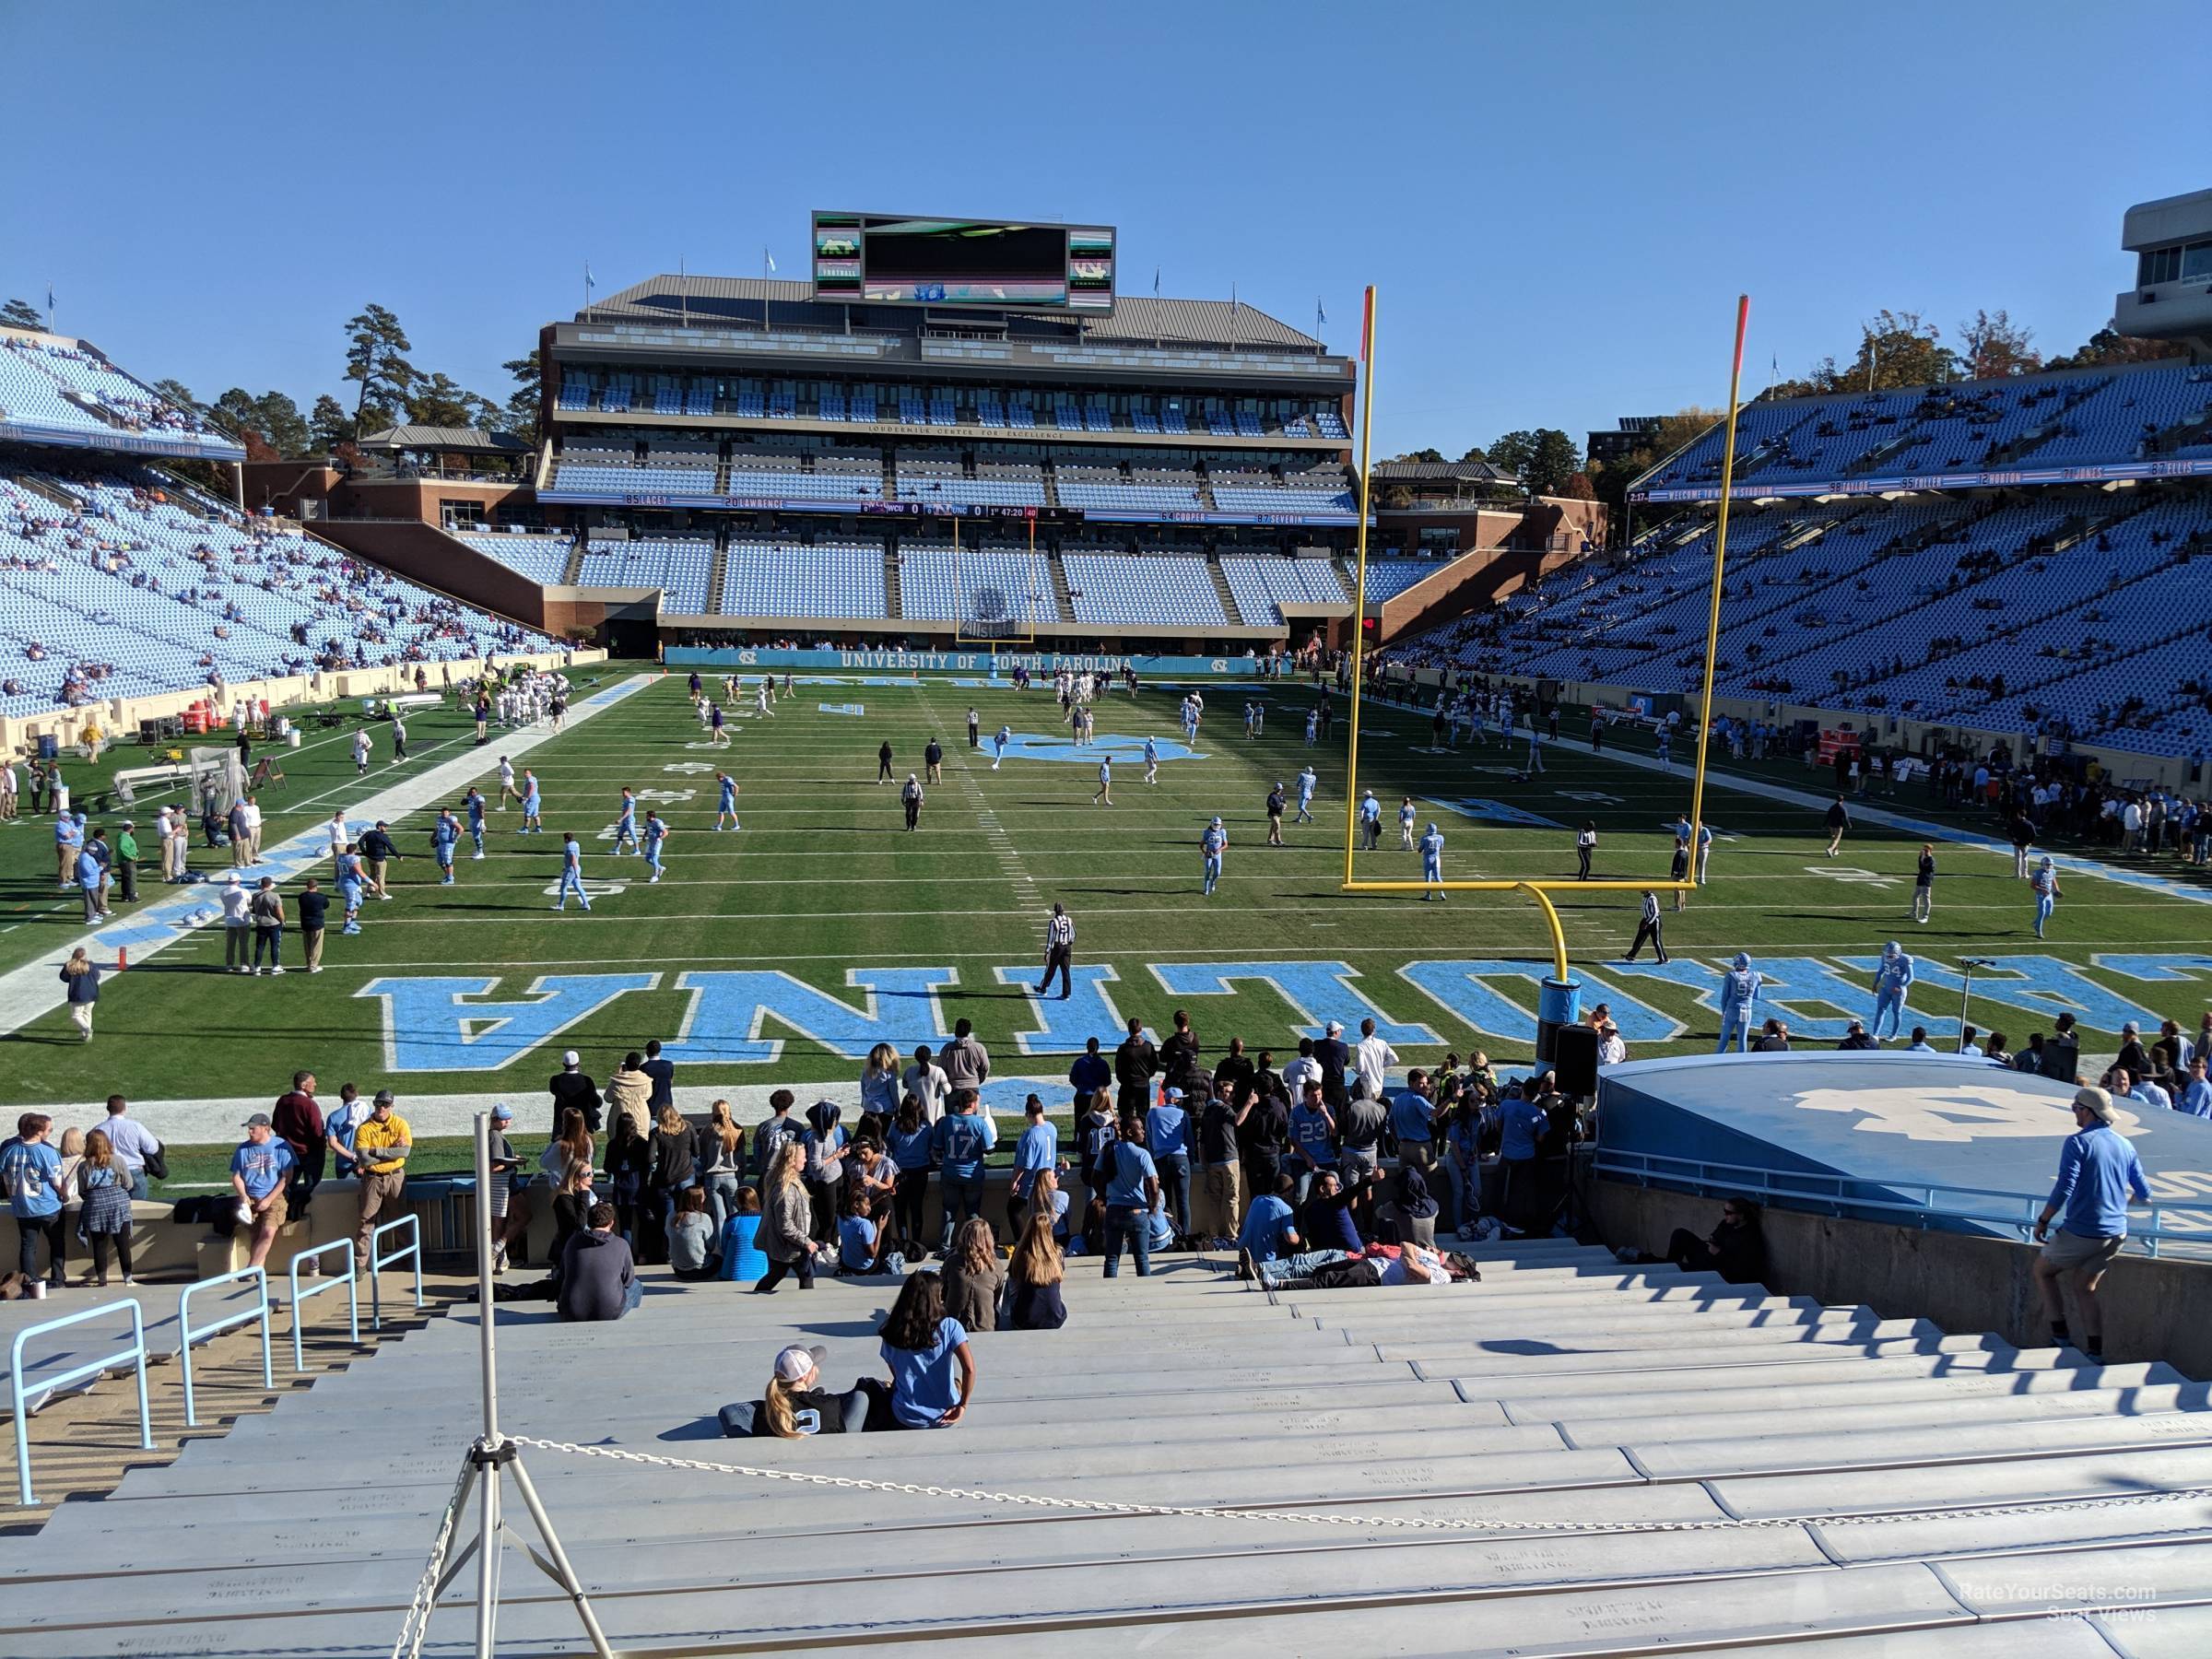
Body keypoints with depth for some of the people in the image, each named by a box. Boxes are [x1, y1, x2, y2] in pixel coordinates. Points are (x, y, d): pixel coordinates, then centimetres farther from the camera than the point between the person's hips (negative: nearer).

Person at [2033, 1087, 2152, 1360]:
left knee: (2043, 1270, 14)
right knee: (2085, 1288, 16)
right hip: (2116, 1234, 6)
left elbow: (2064, 1188, -21)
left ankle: (2060, 1335, 10)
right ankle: (2095, 1352, 11)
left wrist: (2043, 1221, -11)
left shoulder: (2078, 1142, -14)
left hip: (2081, 1232, -6)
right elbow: (2144, 1195, 13)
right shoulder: (2125, 1145, 7)